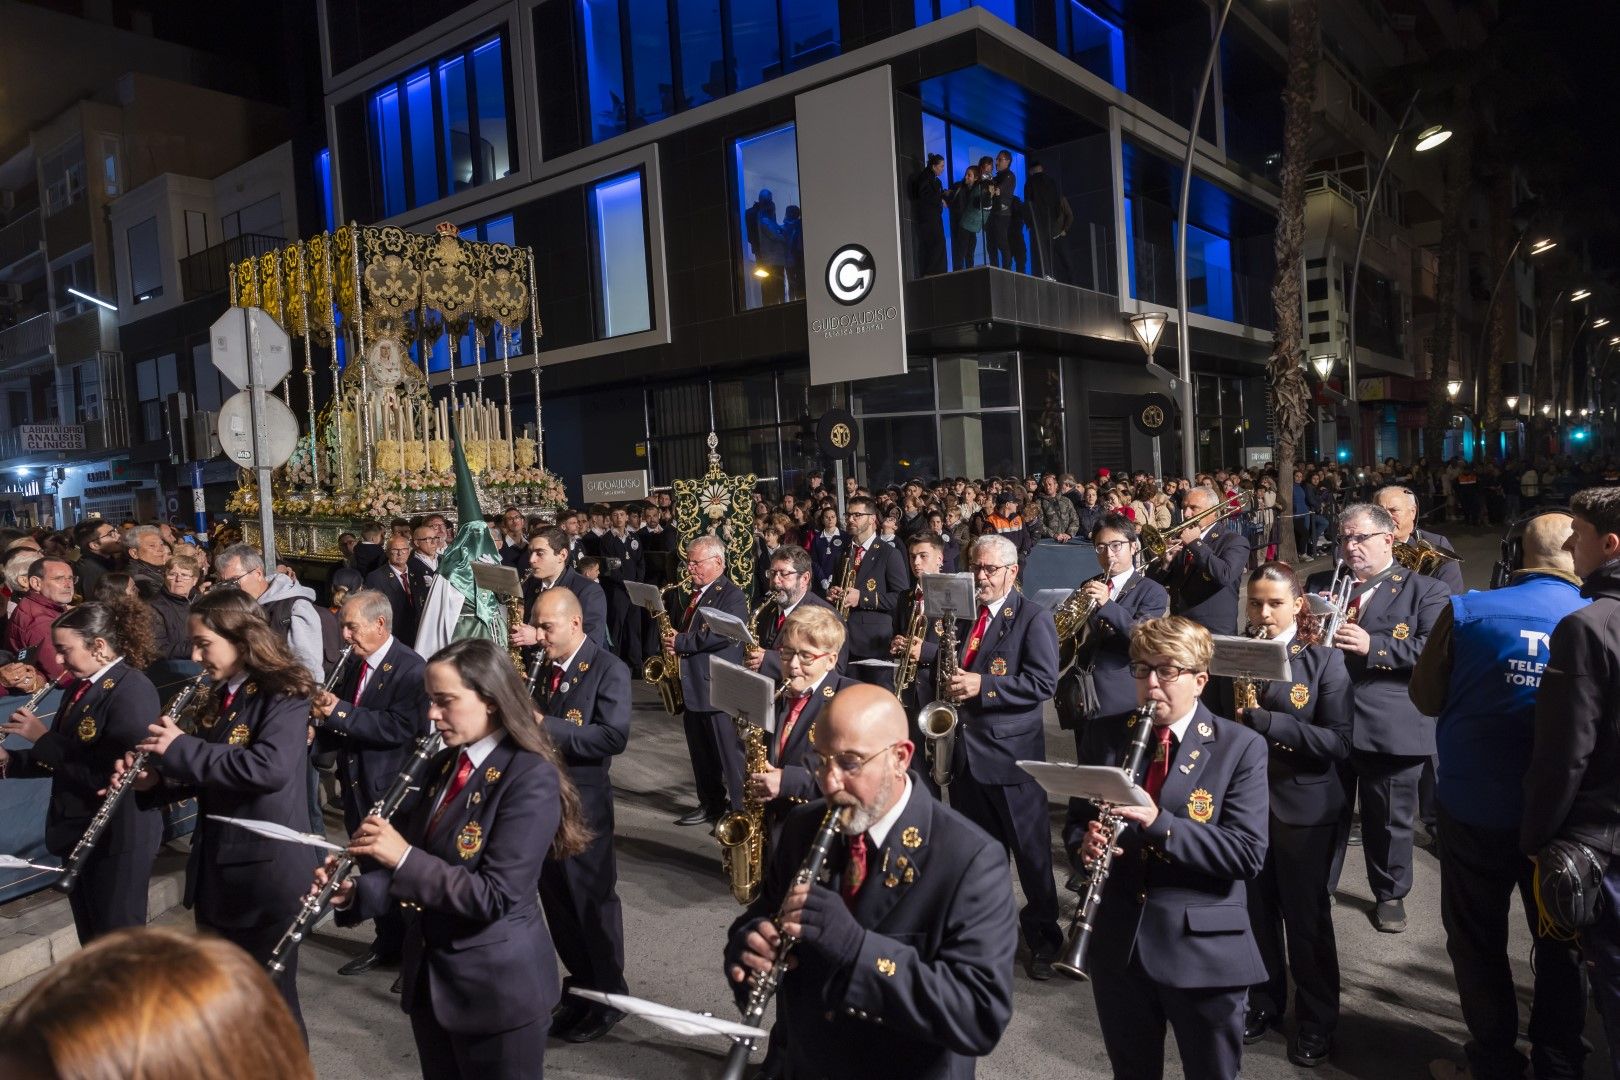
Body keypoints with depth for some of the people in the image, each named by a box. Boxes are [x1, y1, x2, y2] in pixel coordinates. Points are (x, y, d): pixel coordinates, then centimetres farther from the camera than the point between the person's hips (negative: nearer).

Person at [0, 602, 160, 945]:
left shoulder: (132, 691, -19)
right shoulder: (79, 687, 10)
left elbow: (108, 773, -26)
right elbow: (67, 758, 17)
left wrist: (42, 737, -20)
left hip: (118, 837, -9)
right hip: (80, 833, 9)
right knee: (91, 940, 18)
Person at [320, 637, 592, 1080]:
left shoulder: (531, 776, -20)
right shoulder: (441, 765, 4)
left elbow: (496, 895, -24)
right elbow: (412, 867, 9)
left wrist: (404, 857, -27)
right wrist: (354, 892, -10)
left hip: (498, 985, -7)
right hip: (429, 973, 7)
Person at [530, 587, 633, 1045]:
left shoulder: (608, 669, -14)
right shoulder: (546, 668, 10)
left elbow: (614, 736, -25)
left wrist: (545, 726, -25)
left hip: (583, 803, -7)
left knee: (593, 901, 5)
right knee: (557, 899, 16)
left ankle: (610, 997, 21)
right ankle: (581, 984, 34)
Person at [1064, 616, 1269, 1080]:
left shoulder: (1241, 747, -8)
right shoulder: (1103, 735, 2)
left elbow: (1248, 852, -15)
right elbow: (1076, 819, 7)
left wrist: (1160, 823, -28)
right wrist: (1084, 846, -17)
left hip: (1204, 949, -3)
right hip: (1117, 941, 3)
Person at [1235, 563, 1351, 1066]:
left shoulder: (1324, 660, -7)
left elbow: (1338, 742, -16)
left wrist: (1265, 721, -25)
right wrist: (1234, 720, -15)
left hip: (1304, 807, -2)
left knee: (1307, 917, 10)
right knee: (1257, 911, 14)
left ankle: (1316, 1022, 29)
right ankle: (1262, 1002, 35)